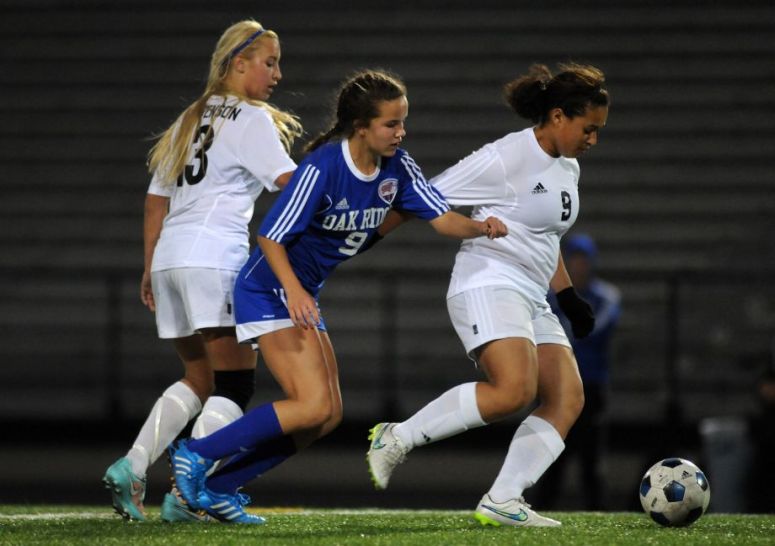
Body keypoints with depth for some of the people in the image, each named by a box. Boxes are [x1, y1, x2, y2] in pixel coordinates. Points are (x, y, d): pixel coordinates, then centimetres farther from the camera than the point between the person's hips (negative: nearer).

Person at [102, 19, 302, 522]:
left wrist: (150, 269, 25)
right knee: (236, 382, -6)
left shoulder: (190, 120, 22)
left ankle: (132, 467, 1)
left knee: (199, 379, 16)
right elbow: (291, 184, -11)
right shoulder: (251, 120, -2)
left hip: (170, 255, 8)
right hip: (217, 256, -8)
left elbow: (156, 201, 22)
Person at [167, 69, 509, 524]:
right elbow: (272, 236, -22)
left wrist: (480, 227, -26)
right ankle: (197, 455, -9)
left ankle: (217, 487, 11)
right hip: (269, 291, -9)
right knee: (315, 406, -18)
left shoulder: (396, 167, -3)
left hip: (303, 296, 9)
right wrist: (293, 291, -36)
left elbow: (442, 218, -5)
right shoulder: (323, 168, -25)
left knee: (328, 417, 6)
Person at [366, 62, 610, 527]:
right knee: (514, 390, -28)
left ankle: (502, 502, -10)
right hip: (489, 285, -9)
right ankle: (398, 438, -14)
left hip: (532, 298, 9)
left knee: (568, 400, -6)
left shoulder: (568, 169, 15)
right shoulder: (505, 159, -13)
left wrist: (569, 296, 23)